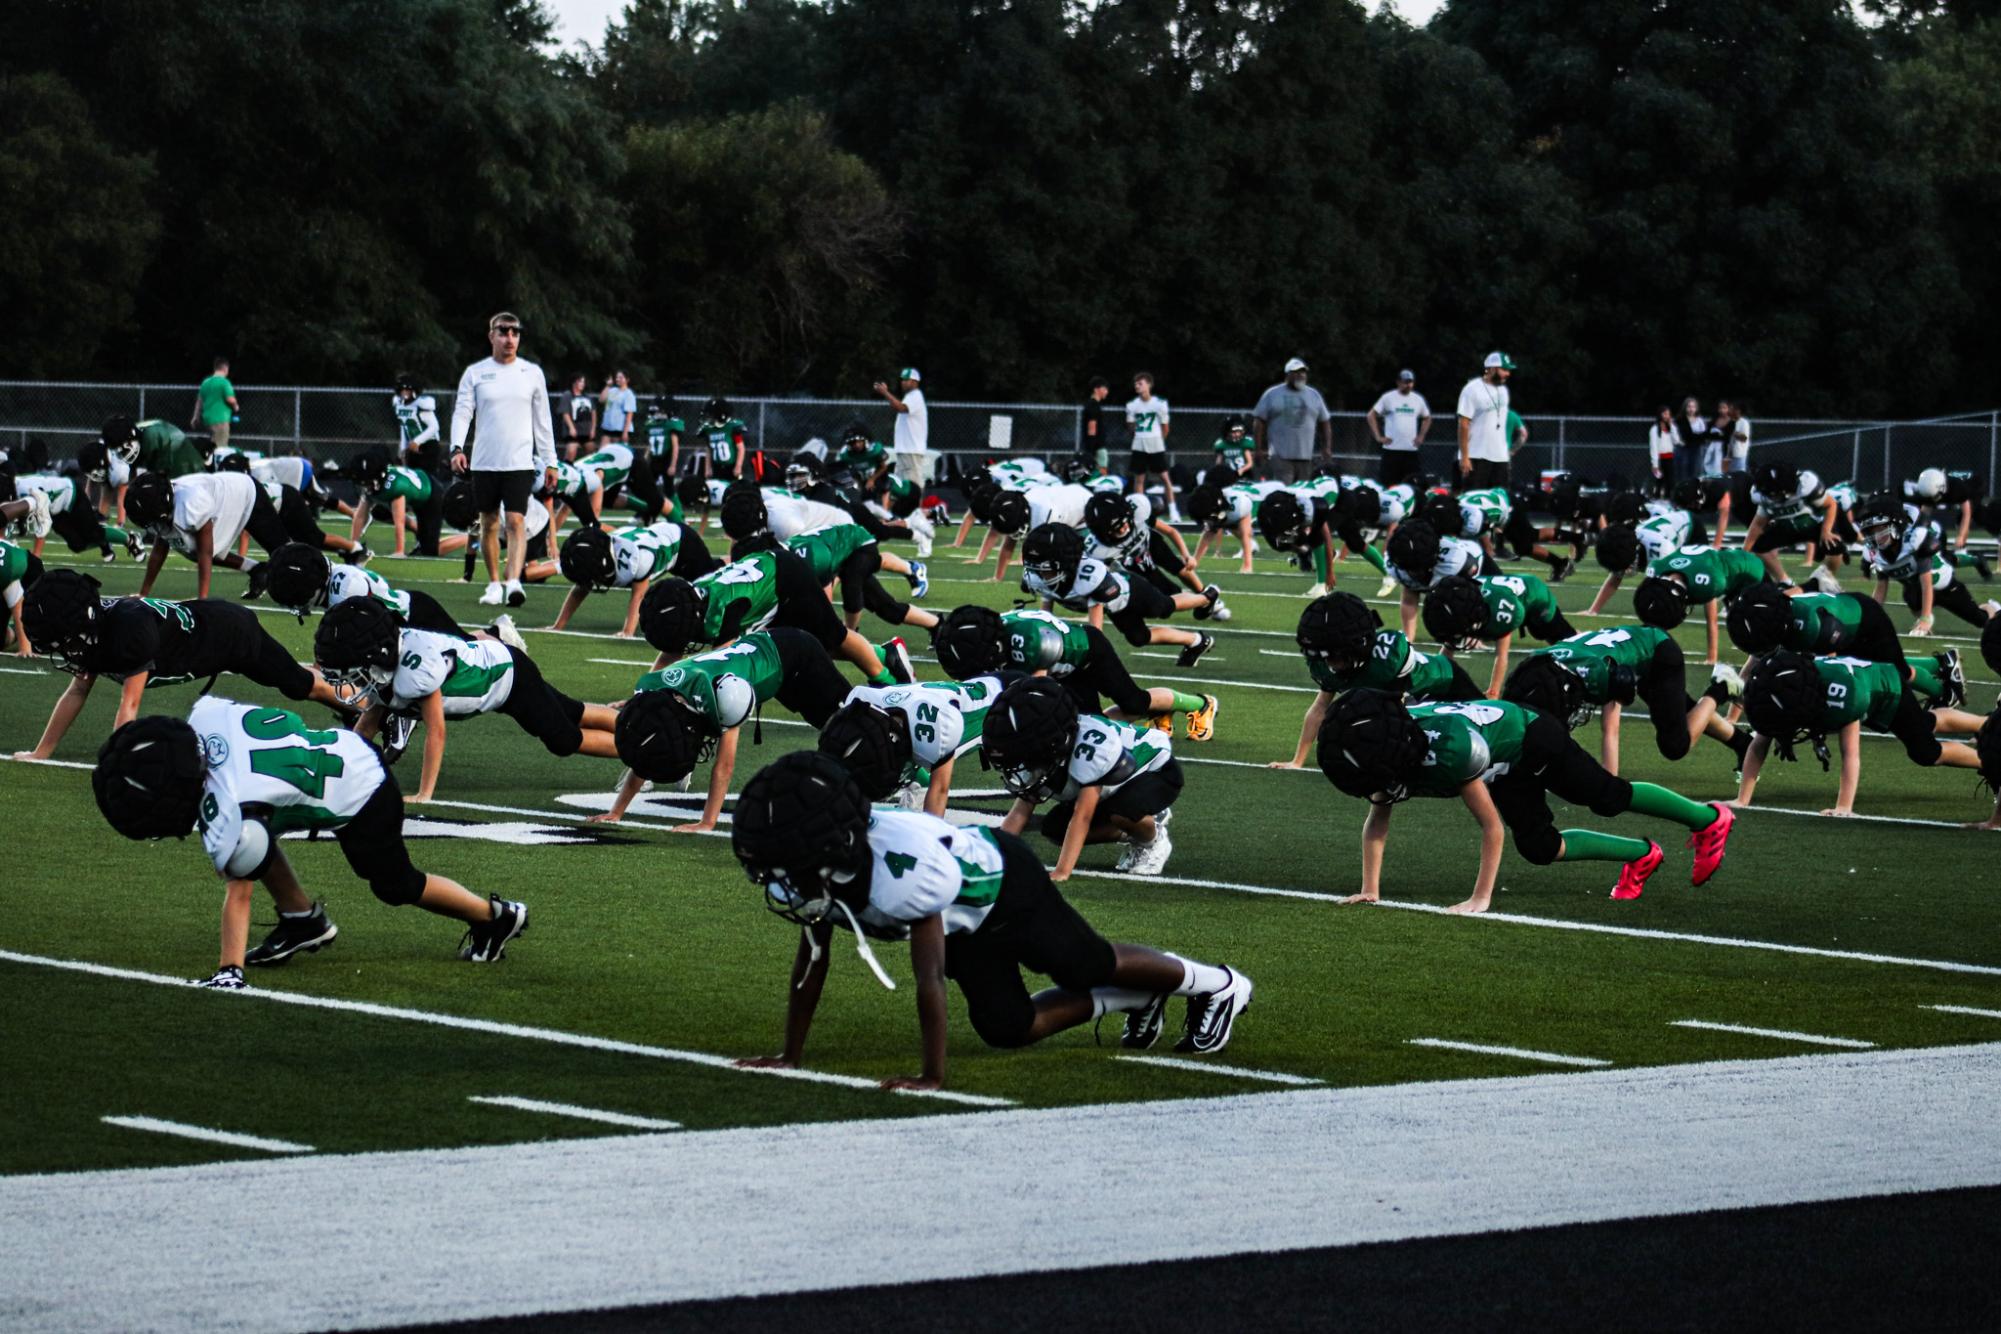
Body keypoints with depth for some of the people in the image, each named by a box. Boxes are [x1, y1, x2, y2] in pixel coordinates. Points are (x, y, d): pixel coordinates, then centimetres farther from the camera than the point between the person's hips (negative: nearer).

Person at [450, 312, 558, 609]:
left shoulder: (532, 373, 7)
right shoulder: (475, 373, 5)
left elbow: (542, 421, 10)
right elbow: (462, 412, -1)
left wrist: (550, 462, 9)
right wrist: (457, 448, -18)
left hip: (520, 462, -1)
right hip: (484, 462, 1)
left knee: (516, 521, -14)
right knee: (489, 524, 8)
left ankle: (513, 582, -24)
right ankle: (493, 584, 18)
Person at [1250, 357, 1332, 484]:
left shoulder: (1314, 395, 14)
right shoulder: (1272, 395, 6)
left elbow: (1325, 422, 18)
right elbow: (1259, 421, 5)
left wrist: (1327, 448, 9)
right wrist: (1259, 448, -2)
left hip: (1306, 455, 3)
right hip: (1281, 455, -3)